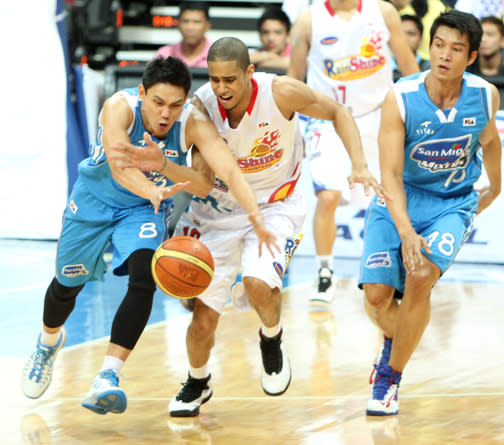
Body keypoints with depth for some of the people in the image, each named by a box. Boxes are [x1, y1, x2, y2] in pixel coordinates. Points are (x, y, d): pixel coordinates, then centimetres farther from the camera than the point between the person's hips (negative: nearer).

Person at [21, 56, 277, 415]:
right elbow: (119, 165, -50)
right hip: (96, 200, 0)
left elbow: (229, 172, -36)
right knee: (67, 284, 16)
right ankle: (49, 341, 51)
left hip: (145, 210, 0)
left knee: (144, 277, -26)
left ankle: (107, 378, -27)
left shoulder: (195, 124, -28)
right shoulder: (120, 107, -34)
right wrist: (152, 191, -67)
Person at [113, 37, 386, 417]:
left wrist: (359, 165, -18)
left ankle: (272, 339, 5)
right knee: (204, 314, 0)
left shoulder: (281, 93, -22)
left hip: (274, 206, -2)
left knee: (258, 284, -30)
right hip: (218, 210, 2)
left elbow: (337, 113, -5)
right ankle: (197, 383, 31)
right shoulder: (201, 106, -19)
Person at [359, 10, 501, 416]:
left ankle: (391, 378, -6)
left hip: (452, 204, 0)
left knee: (420, 278, -24)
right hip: (399, 201, 0)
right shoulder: (401, 98, -21)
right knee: (376, 295, -9)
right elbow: (390, 173, -24)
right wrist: (405, 232, -37)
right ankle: (395, 341, 30)